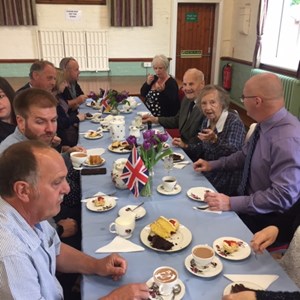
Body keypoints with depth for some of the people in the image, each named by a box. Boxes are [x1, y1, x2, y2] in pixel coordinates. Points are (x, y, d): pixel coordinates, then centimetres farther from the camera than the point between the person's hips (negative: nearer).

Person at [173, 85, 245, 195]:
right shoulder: (206, 121, 6)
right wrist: (185, 146, 6)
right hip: (207, 172, 7)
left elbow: (234, 153, -28)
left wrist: (215, 140, -40)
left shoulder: (234, 122, -16)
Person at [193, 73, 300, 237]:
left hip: (267, 218, -7)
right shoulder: (264, 125, -3)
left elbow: (283, 196, -28)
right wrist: (212, 165, 8)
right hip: (249, 200, 7)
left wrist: (231, 203, -28)